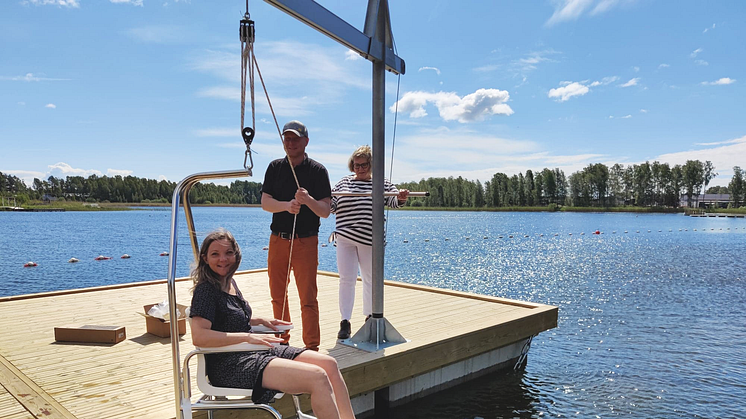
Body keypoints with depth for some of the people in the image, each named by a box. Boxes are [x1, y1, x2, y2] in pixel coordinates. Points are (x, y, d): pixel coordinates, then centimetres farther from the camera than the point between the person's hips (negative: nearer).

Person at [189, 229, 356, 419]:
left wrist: (261, 320, 13)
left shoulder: (230, 282, 13)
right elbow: (198, 337, -25)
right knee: (318, 377, -23)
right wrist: (248, 337, -26)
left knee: (329, 364, -2)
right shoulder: (205, 290, -12)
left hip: (256, 352, 9)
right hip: (230, 365, -9)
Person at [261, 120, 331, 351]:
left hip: (305, 241, -4)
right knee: (278, 295, 13)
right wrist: (287, 205, -20)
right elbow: (265, 202, -1)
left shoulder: (317, 170, -2)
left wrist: (308, 200, -27)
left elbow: (325, 211, -8)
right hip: (277, 239, 4)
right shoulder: (275, 167, 9)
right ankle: (282, 341, 30)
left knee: (308, 299, -5)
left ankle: (312, 348, 5)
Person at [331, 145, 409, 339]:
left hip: (370, 240, 1)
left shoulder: (381, 183, 6)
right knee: (346, 279, -3)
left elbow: (394, 200, -2)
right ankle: (345, 322, 5)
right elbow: (332, 205, 7)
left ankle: (369, 317, 29)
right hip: (345, 238, 0)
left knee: (370, 279, 13)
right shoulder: (344, 182, 8)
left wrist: (401, 197, -24)